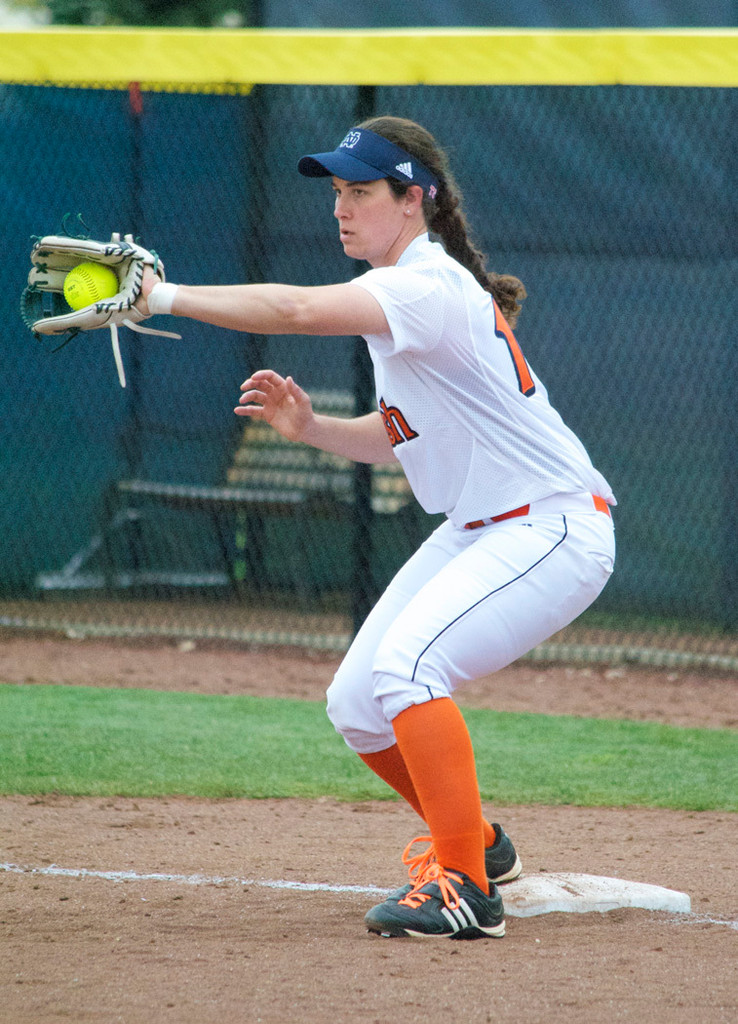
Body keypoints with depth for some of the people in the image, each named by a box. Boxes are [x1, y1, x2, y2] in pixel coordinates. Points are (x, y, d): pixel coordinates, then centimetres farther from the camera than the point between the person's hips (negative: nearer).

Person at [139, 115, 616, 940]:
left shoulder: (430, 287, -23)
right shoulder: (401, 292, 9)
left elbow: (298, 310, -36)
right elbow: (401, 434, 16)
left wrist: (165, 297, -33)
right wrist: (311, 427, 0)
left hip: (553, 531, -10)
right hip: (474, 531, 10)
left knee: (407, 663, -28)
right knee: (356, 706, 6)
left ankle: (465, 886, -18)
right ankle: (475, 842, 29)